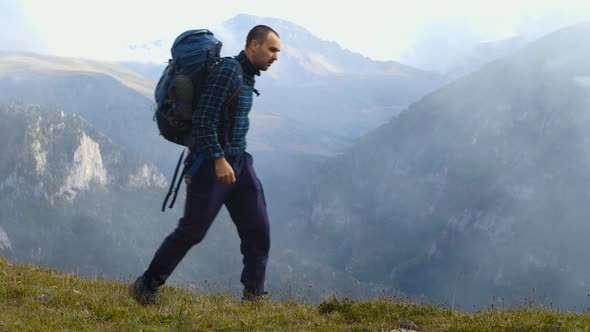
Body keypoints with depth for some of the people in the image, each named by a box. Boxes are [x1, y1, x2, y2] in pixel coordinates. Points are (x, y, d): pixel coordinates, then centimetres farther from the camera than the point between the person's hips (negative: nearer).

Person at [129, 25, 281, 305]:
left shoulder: (247, 77, 14)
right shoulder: (227, 70, -16)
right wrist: (219, 160, -26)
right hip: (212, 164, -9)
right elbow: (203, 118, -23)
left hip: (238, 163, 9)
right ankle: (146, 287, 16)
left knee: (258, 229, 2)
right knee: (192, 231, 0)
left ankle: (254, 295, 8)